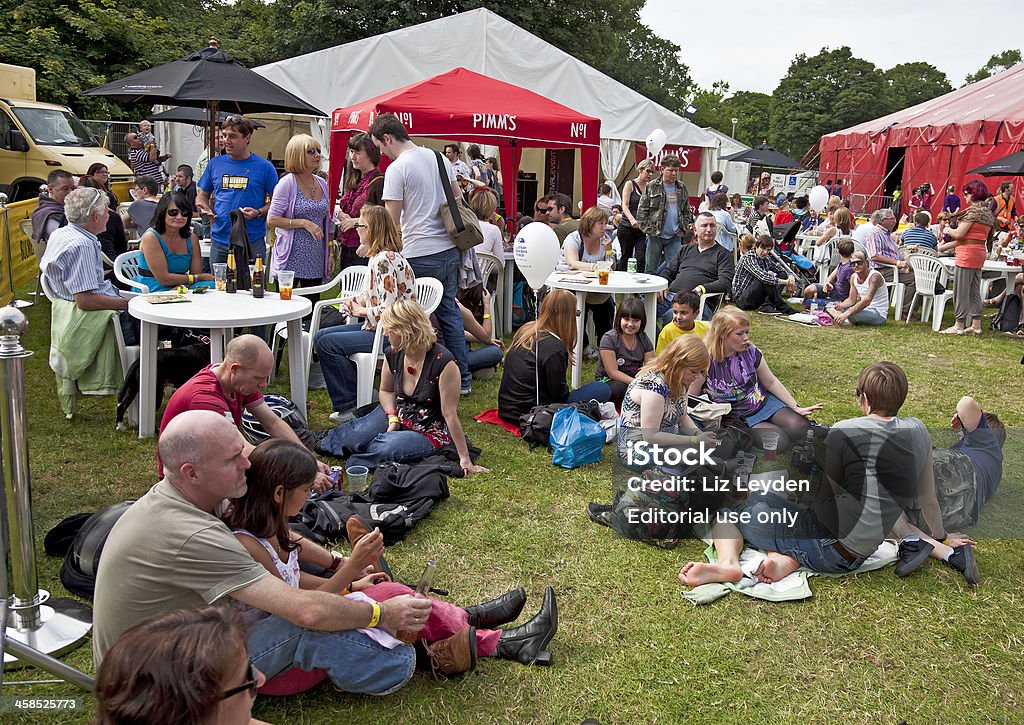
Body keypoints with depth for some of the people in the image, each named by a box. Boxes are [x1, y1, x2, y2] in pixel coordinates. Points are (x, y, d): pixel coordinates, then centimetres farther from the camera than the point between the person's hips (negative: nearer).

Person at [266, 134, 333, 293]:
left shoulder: (322, 184, 12)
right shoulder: (287, 183, -7)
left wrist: (331, 253, 12)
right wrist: (304, 223, -17)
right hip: (290, 259, -5)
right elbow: (271, 220, -10)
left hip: (316, 260, 5)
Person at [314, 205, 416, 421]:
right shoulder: (378, 256, 11)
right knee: (321, 336, 9)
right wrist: (357, 300, 5)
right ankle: (346, 401, 9)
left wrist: (361, 312, -9)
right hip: (376, 326, 11)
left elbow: (388, 310, -26)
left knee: (327, 344, -15)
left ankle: (349, 405, -1)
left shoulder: (385, 259, -21)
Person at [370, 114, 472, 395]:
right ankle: (462, 379, 20)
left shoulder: (396, 169, -10)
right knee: (449, 313, 15)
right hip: (450, 250, 7)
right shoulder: (439, 158, 12)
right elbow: (459, 200, 18)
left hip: (419, 256, -7)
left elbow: (391, 221, -11)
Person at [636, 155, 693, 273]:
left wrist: (683, 228, 3)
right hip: (655, 235, -3)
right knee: (651, 268, 4)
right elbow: (641, 211, -3)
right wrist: (648, 229, -10)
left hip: (675, 237, 3)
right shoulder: (651, 186, -1)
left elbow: (687, 211, 17)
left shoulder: (682, 188, 10)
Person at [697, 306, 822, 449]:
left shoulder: (750, 352, -8)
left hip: (765, 403, 4)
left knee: (801, 426, -16)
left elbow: (771, 382, 4)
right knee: (779, 441, -23)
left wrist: (796, 407, 2)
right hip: (740, 417, -4)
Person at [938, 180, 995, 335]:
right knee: (974, 291, 13)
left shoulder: (973, 210, -14)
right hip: (980, 252, 9)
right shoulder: (988, 213, 15)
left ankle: (959, 325, 1)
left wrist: (948, 230, 5)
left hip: (967, 253, -9)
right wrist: (946, 246, 22)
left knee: (961, 290, -3)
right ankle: (976, 325, 16)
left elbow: (959, 234, -18)